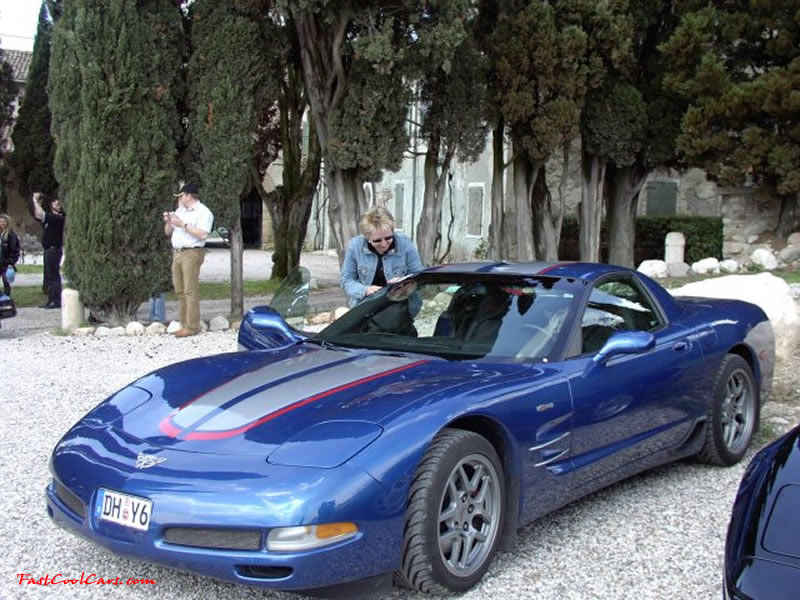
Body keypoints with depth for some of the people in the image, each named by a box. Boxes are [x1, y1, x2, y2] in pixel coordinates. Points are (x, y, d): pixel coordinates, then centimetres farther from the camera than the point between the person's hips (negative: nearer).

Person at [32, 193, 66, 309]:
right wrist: (38, 202, 16)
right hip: (49, 250, 10)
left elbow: (41, 214, -21)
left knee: (53, 276, -8)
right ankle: (51, 301, 17)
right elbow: (38, 215, 26)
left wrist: (35, 201, -10)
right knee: (49, 277, 12)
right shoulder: (51, 218, 15)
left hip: (54, 250, -10)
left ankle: (56, 301, -7)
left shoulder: (59, 218, -13)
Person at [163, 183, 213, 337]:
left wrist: (183, 225, -16)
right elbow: (168, 232, 24)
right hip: (177, 253, 8)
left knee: (190, 291, -10)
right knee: (180, 291, 7)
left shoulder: (203, 212, -5)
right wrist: (168, 222, 3)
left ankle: (192, 326, -10)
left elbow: (202, 234, -18)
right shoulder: (180, 210, 20)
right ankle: (184, 324, 11)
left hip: (192, 253, -8)